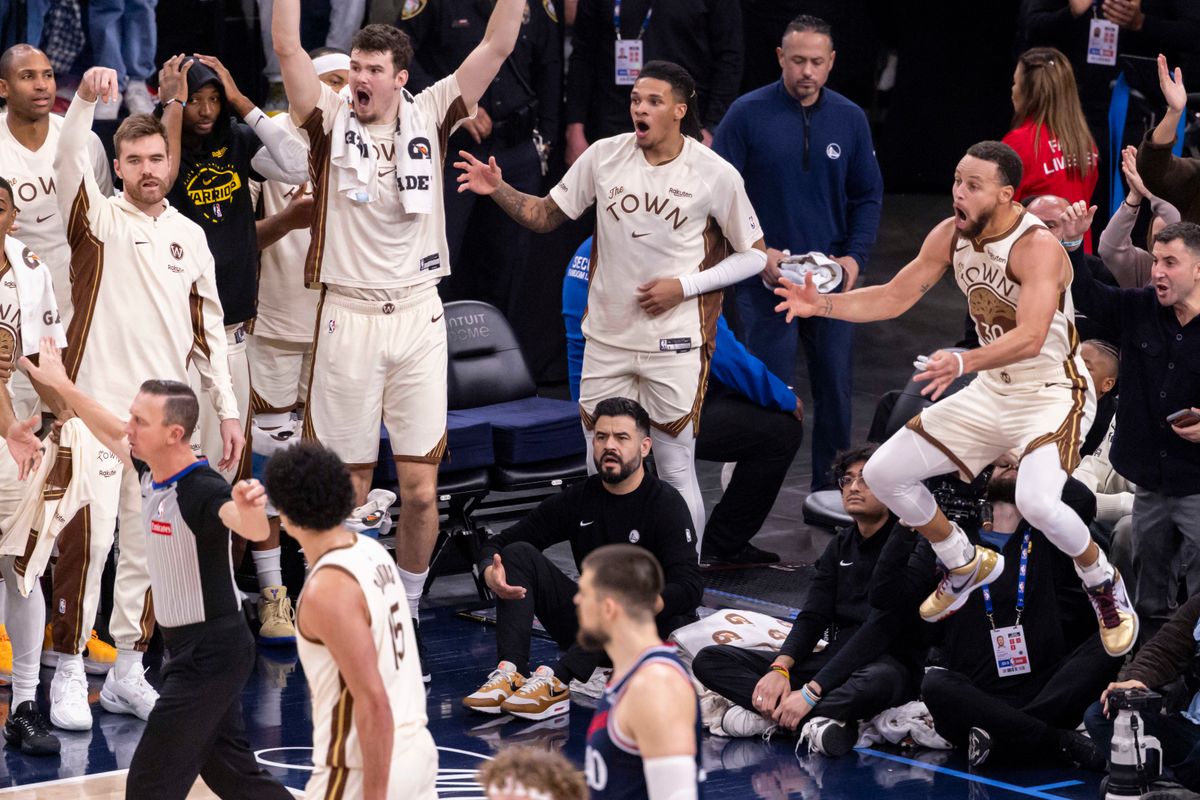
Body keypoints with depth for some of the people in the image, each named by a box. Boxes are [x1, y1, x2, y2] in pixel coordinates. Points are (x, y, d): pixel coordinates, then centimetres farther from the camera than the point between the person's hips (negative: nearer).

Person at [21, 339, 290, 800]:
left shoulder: (202, 490, -24)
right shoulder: (152, 471, 1)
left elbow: (254, 531, -43)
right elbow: (112, 435, 22)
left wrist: (249, 508, -65)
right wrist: (62, 386, 26)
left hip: (211, 652, -9)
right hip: (189, 646, 9)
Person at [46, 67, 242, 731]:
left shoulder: (190, 235, 14)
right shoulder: (99, 220, 1)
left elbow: (209, 325, 16)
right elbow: (67, 166, -19)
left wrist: (227, 408, 12)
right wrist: (86, 98, -35)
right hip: (98, 404, -4)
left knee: (148, 545, 7)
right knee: (87, 538, -9)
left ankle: (127, 673, 15)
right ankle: (67, 675, -4)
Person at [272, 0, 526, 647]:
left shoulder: (428, 119, 5)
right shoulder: (331, 121, 1)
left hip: (419, 317, 1)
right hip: (348, 318, -1)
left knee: (420, 489, 2)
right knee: (347, 488, 3)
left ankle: (407, 611, 17)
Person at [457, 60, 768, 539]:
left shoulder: (715, 174, -8)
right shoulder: (605, 156, 0)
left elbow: (755, 254, -1)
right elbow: (546, 215, 9)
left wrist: (684, 286, -11)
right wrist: (499, 190, -9)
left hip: (674, 344, -3)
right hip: (607, 338, 3)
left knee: (676, 473, 1)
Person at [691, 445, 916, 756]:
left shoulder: (907, 544, -8)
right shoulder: (841, 545, 16)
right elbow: (812, 617, 9)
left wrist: (811, 693, -24)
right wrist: (780, 668, -14)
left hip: (885, 663, -8)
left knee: (880, 680, -46)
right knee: (709, 660, -6)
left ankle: (768, 714, -34)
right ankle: (816, 721, -26)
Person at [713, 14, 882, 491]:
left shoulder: (850, 119, 4)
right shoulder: (747, 115, -6)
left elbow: (868, 196, 10)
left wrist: (855, 256, -5)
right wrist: (758, 252, -14)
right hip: (767, 280, -3)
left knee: (835, 391, 7)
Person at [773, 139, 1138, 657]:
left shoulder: (1037, 246, -26)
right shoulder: (950, 235, -4)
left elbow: (1030, 337, -39)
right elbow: (895, 298, 5)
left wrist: (964, 362, -55)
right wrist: (823, 304, -10)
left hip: (1053, 394, -8)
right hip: (992, 391, 8)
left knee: (1037, 502, -34)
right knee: (883, 474, 3)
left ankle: (1103, 582, -1)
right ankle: (966, 565, 28)